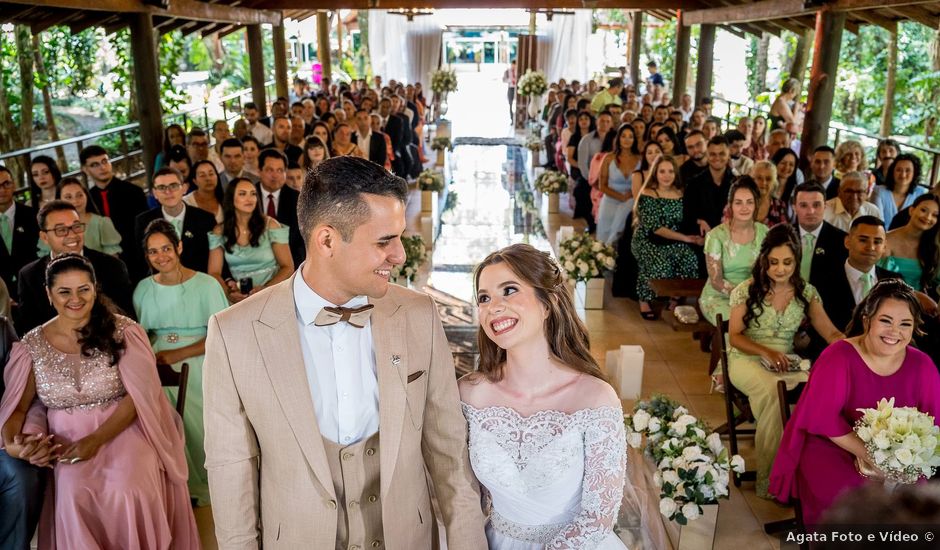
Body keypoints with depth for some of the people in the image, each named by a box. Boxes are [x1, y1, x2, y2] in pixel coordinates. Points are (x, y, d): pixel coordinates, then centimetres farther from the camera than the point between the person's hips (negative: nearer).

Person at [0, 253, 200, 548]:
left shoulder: (122, 331, -3)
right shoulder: (31, 345, 5)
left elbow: (138, 394, -7)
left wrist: (96, 440, -17)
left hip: (122, 433, -1)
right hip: (67, 442, 2)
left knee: (128, 490, -29)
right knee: (74, 495, -28)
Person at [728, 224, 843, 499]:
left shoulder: (806, 293, 8)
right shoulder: (746, 291, -1)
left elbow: (831, 333, 1)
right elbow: (735, 336, -1)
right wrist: (766, 352, -18)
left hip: (785, 363, 3)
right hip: (747, 361, -3)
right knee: (773, 390, -38)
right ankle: (768, 479, -26)